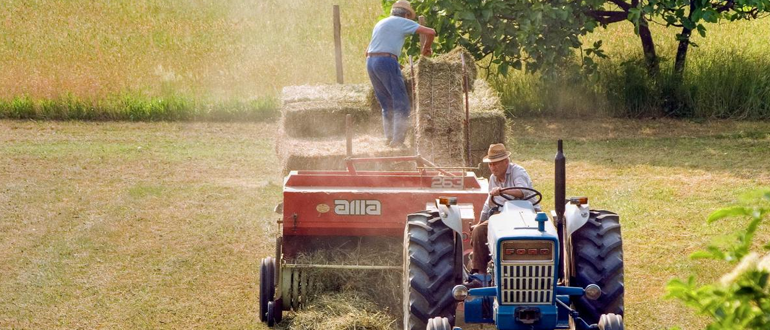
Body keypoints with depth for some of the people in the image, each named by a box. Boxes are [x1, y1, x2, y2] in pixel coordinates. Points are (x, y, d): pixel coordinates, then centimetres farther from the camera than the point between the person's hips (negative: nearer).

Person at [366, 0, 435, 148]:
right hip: (387, 61, -7)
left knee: (387, 105, 15)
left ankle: (389, 138, 12)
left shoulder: (380, 24, 26)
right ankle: (397, 141, -12)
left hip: (370, 62, 7)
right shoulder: (403, 22, 5)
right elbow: (430, 32, -4)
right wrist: (426, 48, 15)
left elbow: (368, 51, 30)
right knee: (401, 104, -5)